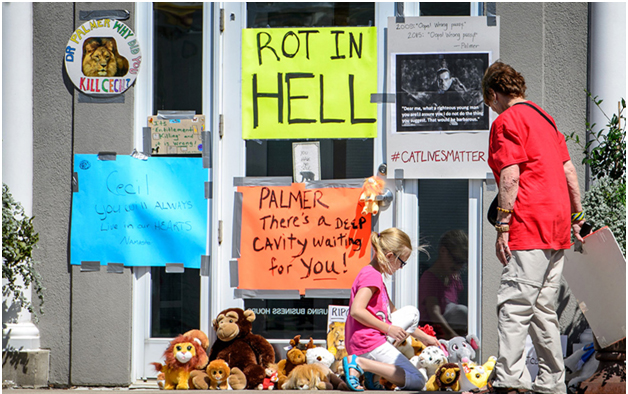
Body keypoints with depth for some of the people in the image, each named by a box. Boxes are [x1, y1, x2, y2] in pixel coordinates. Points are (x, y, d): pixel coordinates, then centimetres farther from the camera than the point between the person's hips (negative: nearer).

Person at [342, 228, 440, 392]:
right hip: (367, 343, -10)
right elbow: (356, 311, -24)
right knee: (417, 382, -9)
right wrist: (388, 328, -16)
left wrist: (423, 337, 27)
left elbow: (392, 313, 28)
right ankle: (359, 363, -17)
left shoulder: (374, 275, 22)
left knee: (411, 312, 23)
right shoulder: (372, 275, -12)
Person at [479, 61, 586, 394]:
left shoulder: (506, 121, -6)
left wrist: (502, 227, -15)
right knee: (543, 309, 12)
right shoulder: (543, 117, 20)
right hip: (557, 227, 9)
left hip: (530, 226, -9)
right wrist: (577, 215, 23)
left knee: (513, 305, -14)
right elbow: (569, 170, 20)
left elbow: (510, 178, -14)